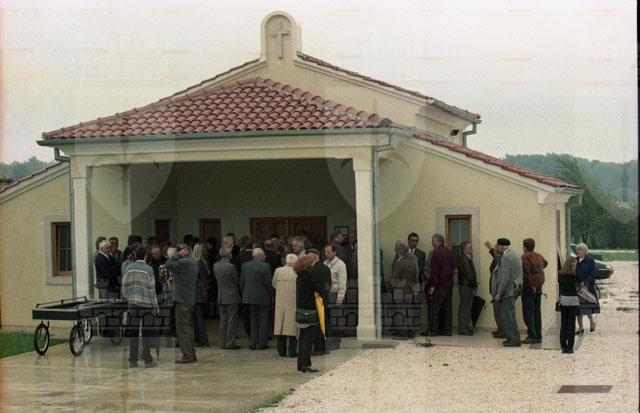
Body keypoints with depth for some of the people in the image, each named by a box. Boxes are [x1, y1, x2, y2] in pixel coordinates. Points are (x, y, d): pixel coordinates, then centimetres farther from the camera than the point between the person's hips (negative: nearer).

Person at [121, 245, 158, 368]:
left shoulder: (129, 268, 4)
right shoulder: (148, 269, -7)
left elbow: (124, 286, 6)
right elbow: (151, 289, -7)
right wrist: (155, 306, 0)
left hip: (132, 304, 4)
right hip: (146, 305, -4)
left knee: (133, 332, 7)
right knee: (146, 333, 1)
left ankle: (132, 360, 10)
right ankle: (147, 360, 1)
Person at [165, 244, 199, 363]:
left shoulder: (183, 262, -16)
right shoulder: (194, 262, 12)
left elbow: (168, 265, -22)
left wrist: (178, 255, -13)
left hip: (182, 300, -9)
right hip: (191, 300, 9)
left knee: (182, 328, -5)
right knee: (189, 328, 15)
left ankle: (187, 356, -6)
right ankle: (192, 354, 18)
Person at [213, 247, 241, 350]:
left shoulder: (215, 266, 1)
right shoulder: (231, 267, -18)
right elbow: (237, 281, -9)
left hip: (221, 296, 6)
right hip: (232, 296, -6)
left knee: (223, 320, 12)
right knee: (232, 321, 0)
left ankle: (223, 343, 13)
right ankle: (230, 343, 0)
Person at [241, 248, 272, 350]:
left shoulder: (245, 265, 1)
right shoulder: (265, 266, -14)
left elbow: (242, 282, 5)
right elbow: (268, 283, -13)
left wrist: (245, 294, 15)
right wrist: (270, 295, 0)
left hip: (249, 297, 5)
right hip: (263, 297, -5)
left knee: (253, 320, 13)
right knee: (263, 320, 5)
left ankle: (253, 343, 13)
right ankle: (262, 343, 5)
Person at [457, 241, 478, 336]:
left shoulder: (467, 258, 15)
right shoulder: (464, 259, -16)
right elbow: (469, 274, -19)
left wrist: (474, 285, 10)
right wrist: (475, 285, -11)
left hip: (468, 286, 10)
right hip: (466, 286, -10)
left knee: (466, 307, 14)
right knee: (465, 307, -5)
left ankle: (466, 328, 20)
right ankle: (463, 329, -2)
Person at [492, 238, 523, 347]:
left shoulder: (506, 257, -15)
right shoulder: (515, 255, 16)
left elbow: (505, 276, -20)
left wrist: (499, 293, -19)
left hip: (508, 290, -10)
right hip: (514, 290, 10)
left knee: (508, 315, -6)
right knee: (504, 314, 15)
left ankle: (515, 339, -5)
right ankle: (510, 337, 18)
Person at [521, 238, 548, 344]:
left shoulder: (525, 257, -13)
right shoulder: (539, 256, 12)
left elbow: (526, 273, -23)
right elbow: (545, 263, 36)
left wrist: (531, 287, -18)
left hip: (529, 288, -8)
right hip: (539, 287, 8)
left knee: (528, 312, -5)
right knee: (537, 312, 13)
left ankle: (532, 336, -9)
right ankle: (538, 336, 15)